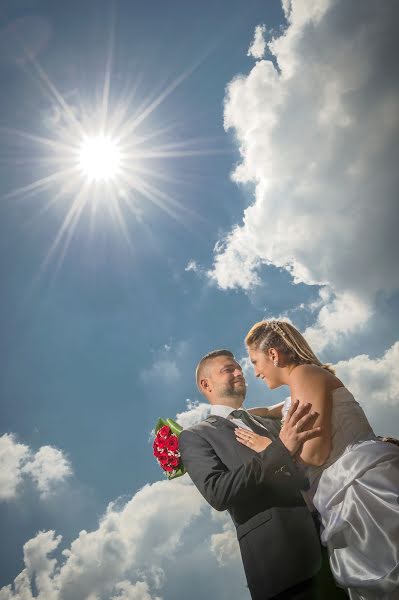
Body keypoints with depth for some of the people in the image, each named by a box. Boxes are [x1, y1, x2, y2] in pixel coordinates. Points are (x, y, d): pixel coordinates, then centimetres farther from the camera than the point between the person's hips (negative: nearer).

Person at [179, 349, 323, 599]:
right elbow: (217, 493, -16)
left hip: (326, 542, 6)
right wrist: (282, 449, -24)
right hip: (278, 557, -5)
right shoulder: (196, 436, 2)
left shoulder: (270, 424, 20)